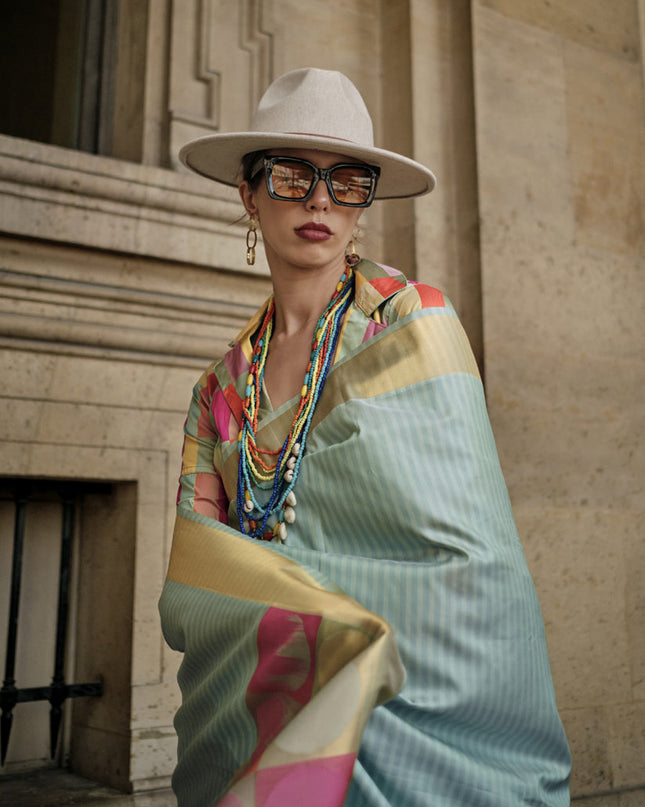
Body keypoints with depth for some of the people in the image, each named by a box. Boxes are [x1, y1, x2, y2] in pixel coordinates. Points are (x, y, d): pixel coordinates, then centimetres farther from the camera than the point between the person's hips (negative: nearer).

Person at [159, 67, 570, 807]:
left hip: (418, 720, -3)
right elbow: (187, 597, -2)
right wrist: (352, 638, -18)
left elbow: (474, 563, -16)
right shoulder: (221, 390, 3)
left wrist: (252, 577, -15)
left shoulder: (416, 324, -9)